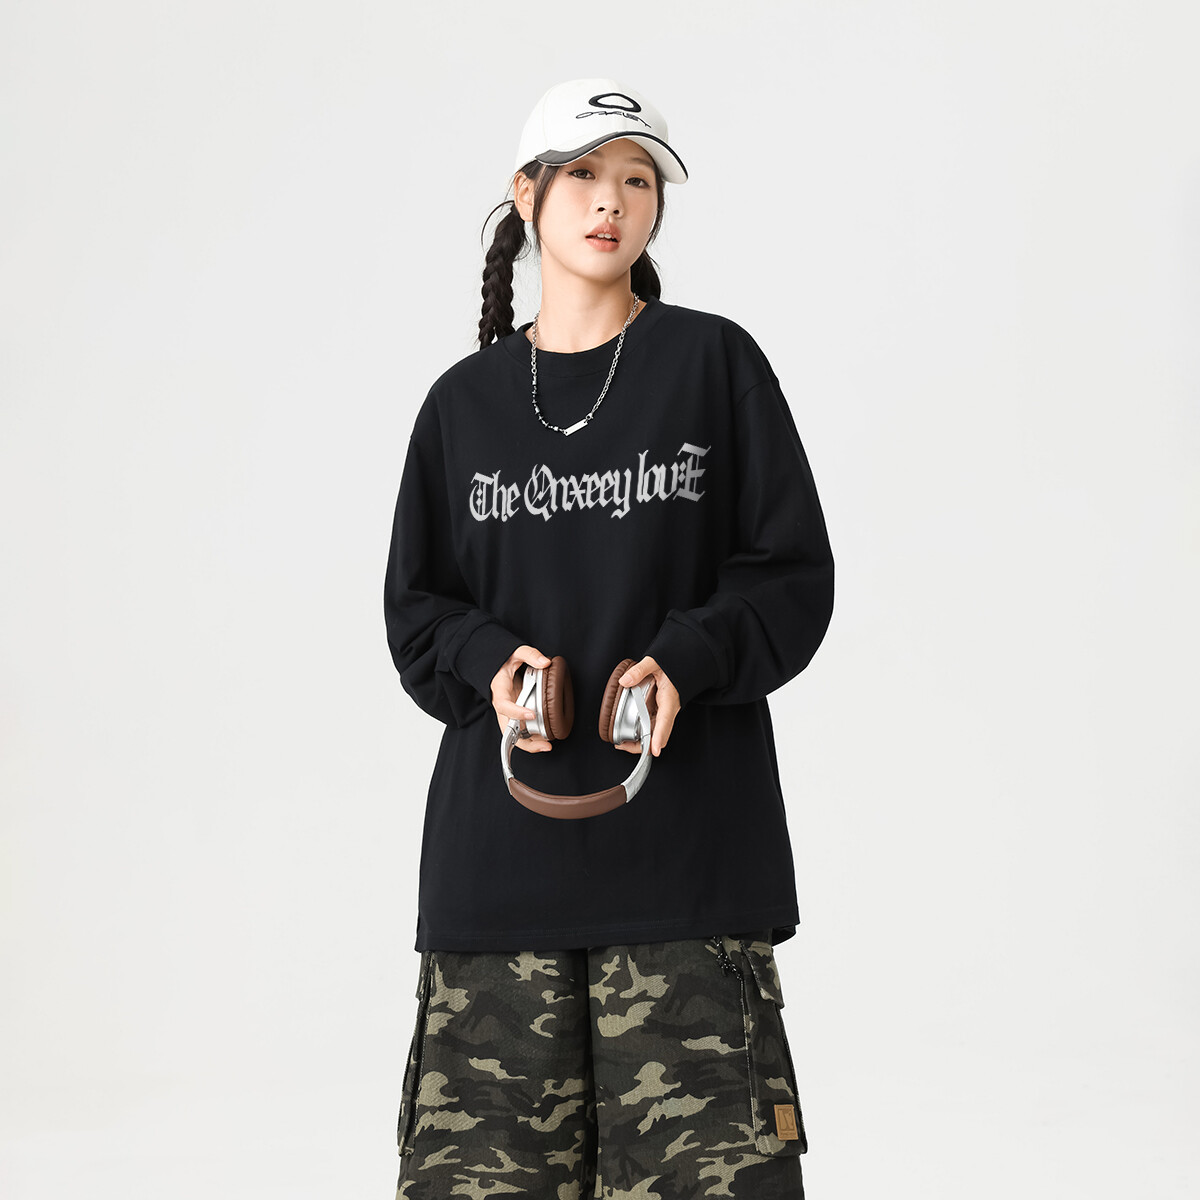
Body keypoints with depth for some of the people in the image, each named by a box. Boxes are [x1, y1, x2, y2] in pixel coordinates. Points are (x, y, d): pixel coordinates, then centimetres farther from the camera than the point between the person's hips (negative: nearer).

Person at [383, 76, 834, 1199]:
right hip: (499, 841, 2)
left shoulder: (715, 363, 5)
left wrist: (685, 662, -14)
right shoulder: (466, 401, 12)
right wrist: (489, 664, -8)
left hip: (686, 834, -2)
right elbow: (414, 605, 13)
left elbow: (795, 576, 3)